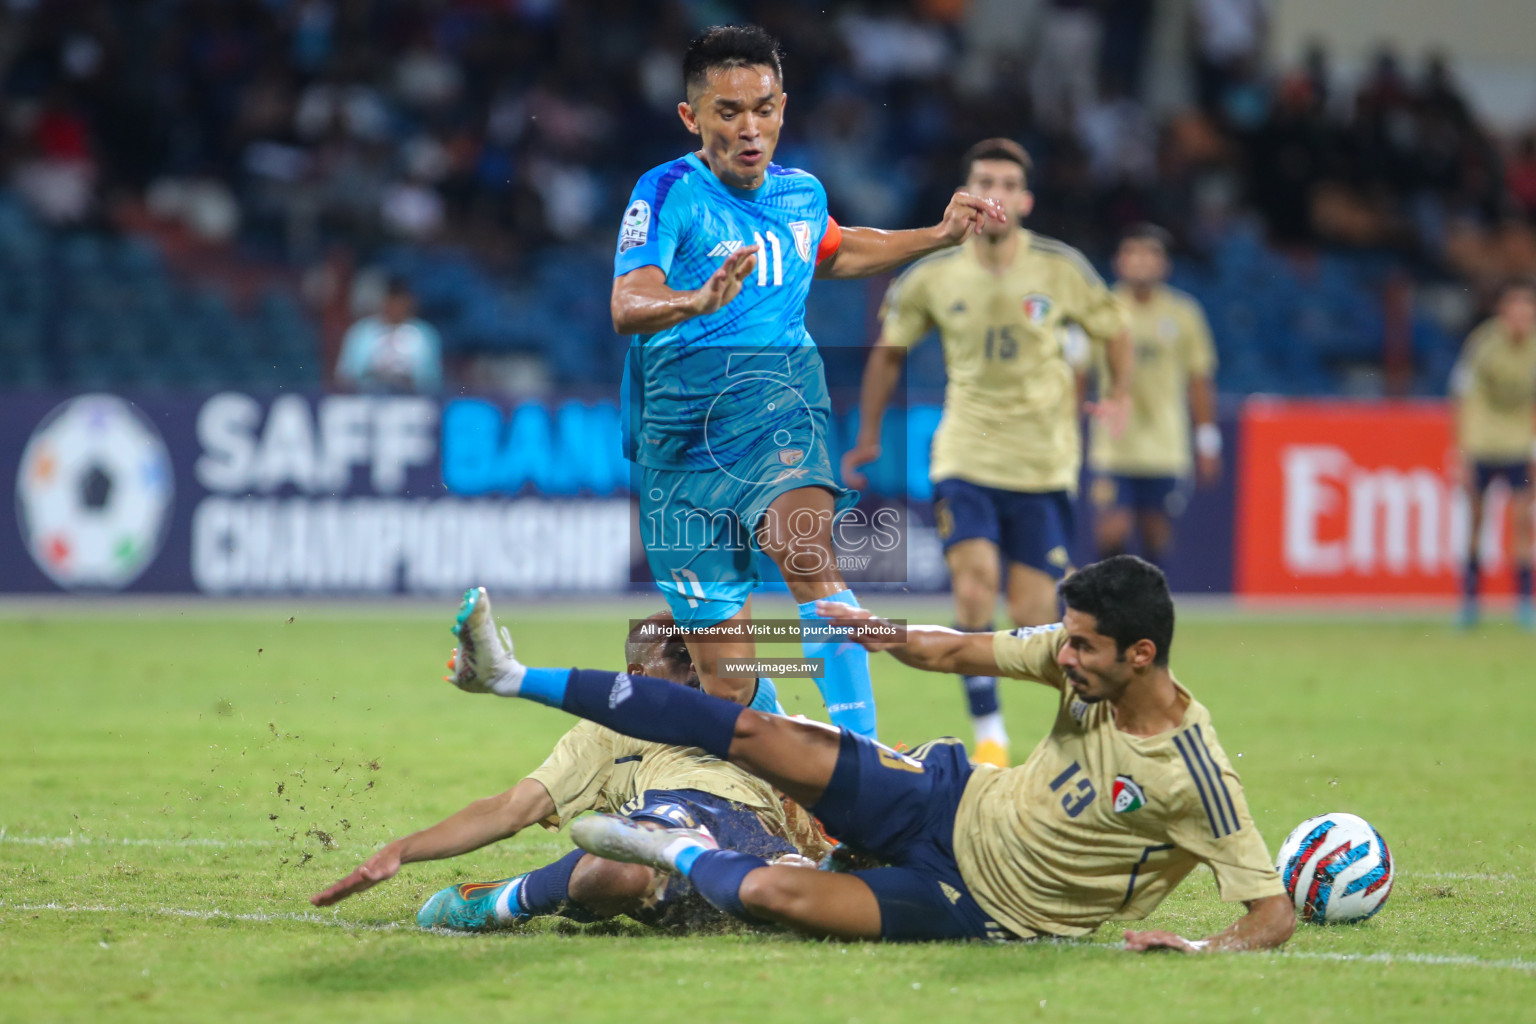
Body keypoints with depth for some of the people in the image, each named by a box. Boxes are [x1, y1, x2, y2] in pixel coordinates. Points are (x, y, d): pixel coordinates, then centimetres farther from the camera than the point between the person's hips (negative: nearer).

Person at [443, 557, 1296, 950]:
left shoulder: (1192, 774, -26)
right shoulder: (1081, 655, -8)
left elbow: (1273, 911, -24)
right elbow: (958, 652, 4)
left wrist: (1204, 949, -41)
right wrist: (876, 631, -10)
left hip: (978, 907, -5)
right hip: (953, 800, 6)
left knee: (770, 894, -25)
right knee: (754, 733, -7)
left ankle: (682, 855, 11)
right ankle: (518, 679, 5)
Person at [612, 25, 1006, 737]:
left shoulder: (802, 194, 12)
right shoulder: (668, 193, -6)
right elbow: (627, 305, -23)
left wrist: (939, 237, 30)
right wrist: (698, 300, -43)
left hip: (779, 406, 2)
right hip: (684, 419, -2)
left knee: (808, 551, -31)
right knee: (724, 668, -1)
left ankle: (862, 748, -37)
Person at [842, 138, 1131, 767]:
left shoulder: (1061, 269, -4)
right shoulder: (931, 278, -2)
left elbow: (1112, 330, 9)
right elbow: (889, 350, 14)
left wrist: (1119, 394, -9)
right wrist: (868, 438, 17)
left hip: (1044, 464, 0)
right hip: (965, 459, 0)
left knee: (1034, 616, -4)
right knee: (974, 587, -20)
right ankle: (988, 733, -11)